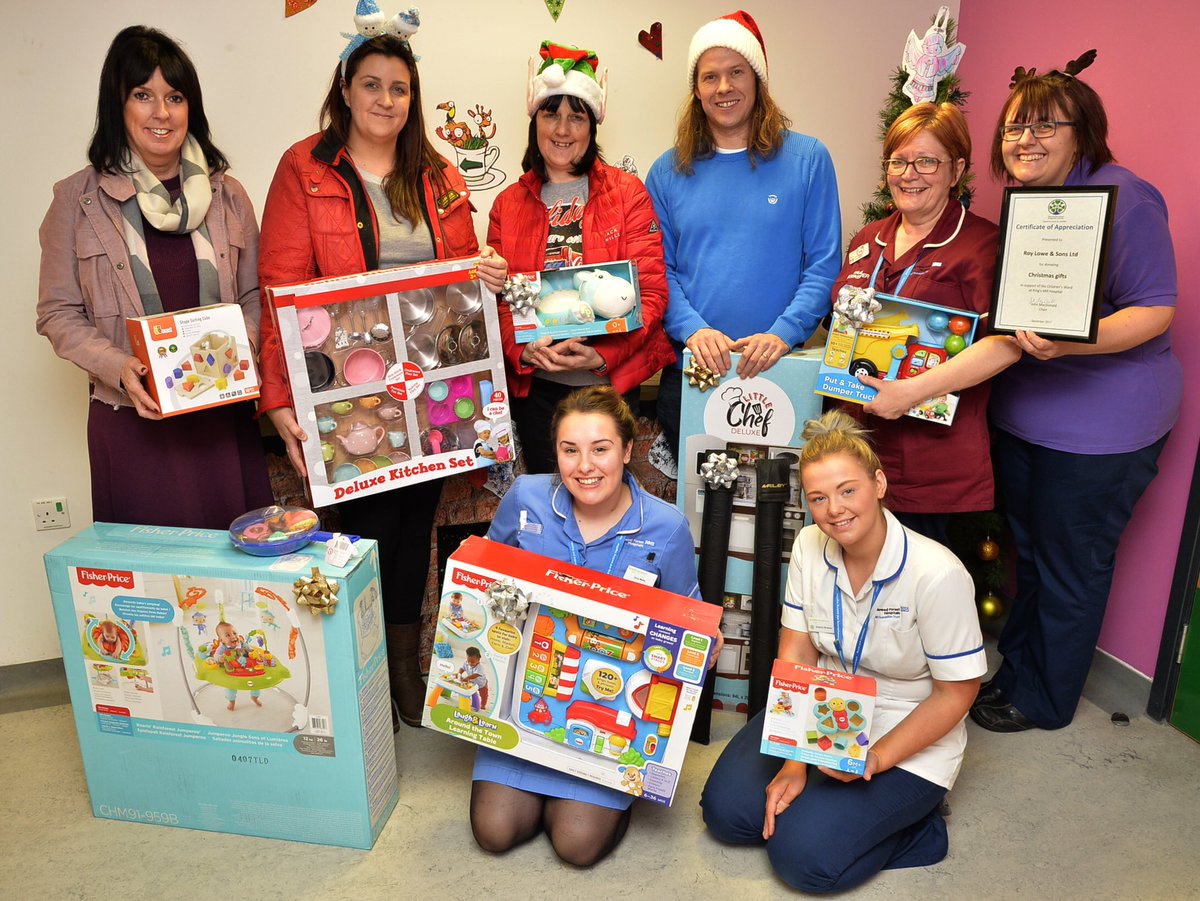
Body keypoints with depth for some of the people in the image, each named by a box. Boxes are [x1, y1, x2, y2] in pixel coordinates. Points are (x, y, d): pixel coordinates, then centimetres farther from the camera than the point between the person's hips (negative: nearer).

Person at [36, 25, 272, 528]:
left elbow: (255, 295, 12)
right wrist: (117, 366, -15)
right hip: (132, 423, -1)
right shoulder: (79, 198, 1)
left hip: (222, 416, 2)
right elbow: (58, 312, 2)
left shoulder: (226, 195, 7)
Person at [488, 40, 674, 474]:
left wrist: (602, 354, -18)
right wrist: (523, 350, -15)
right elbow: (498, 298, 5)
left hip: (612, 380, -1)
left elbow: (650, 290, -6)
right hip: (534, 384, 2)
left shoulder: (627, 192, 0)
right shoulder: (508, 204, 7)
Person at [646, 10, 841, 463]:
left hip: (780, 371, -1)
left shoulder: (808, 158, 2)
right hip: (689, 372, 1)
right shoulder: (669, 171, 6)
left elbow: (824, 264, -2)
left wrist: (783, 333, -16)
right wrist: (692, 328, -14)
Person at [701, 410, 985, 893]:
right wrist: (794, 762, -15)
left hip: (908, 743, -5)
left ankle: (913, 825, 7)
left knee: (802, 855, -17)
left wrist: (875, 759, -22)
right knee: (726, 811, -8)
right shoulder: (809, 547, -9)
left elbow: (955, 692, -15)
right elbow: (795, 656, -8)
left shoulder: (937, 575, -25)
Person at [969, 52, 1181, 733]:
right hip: (1023, 413, 8)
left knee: (1071, 566, 7)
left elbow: (1156, 311, -18)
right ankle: (1015, 669, 38)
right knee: (1027, 550, 19)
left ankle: (1044, 699, 25)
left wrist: (1071, 344, -33)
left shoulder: (1121, 198, -15)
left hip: (1101, 425, -7)